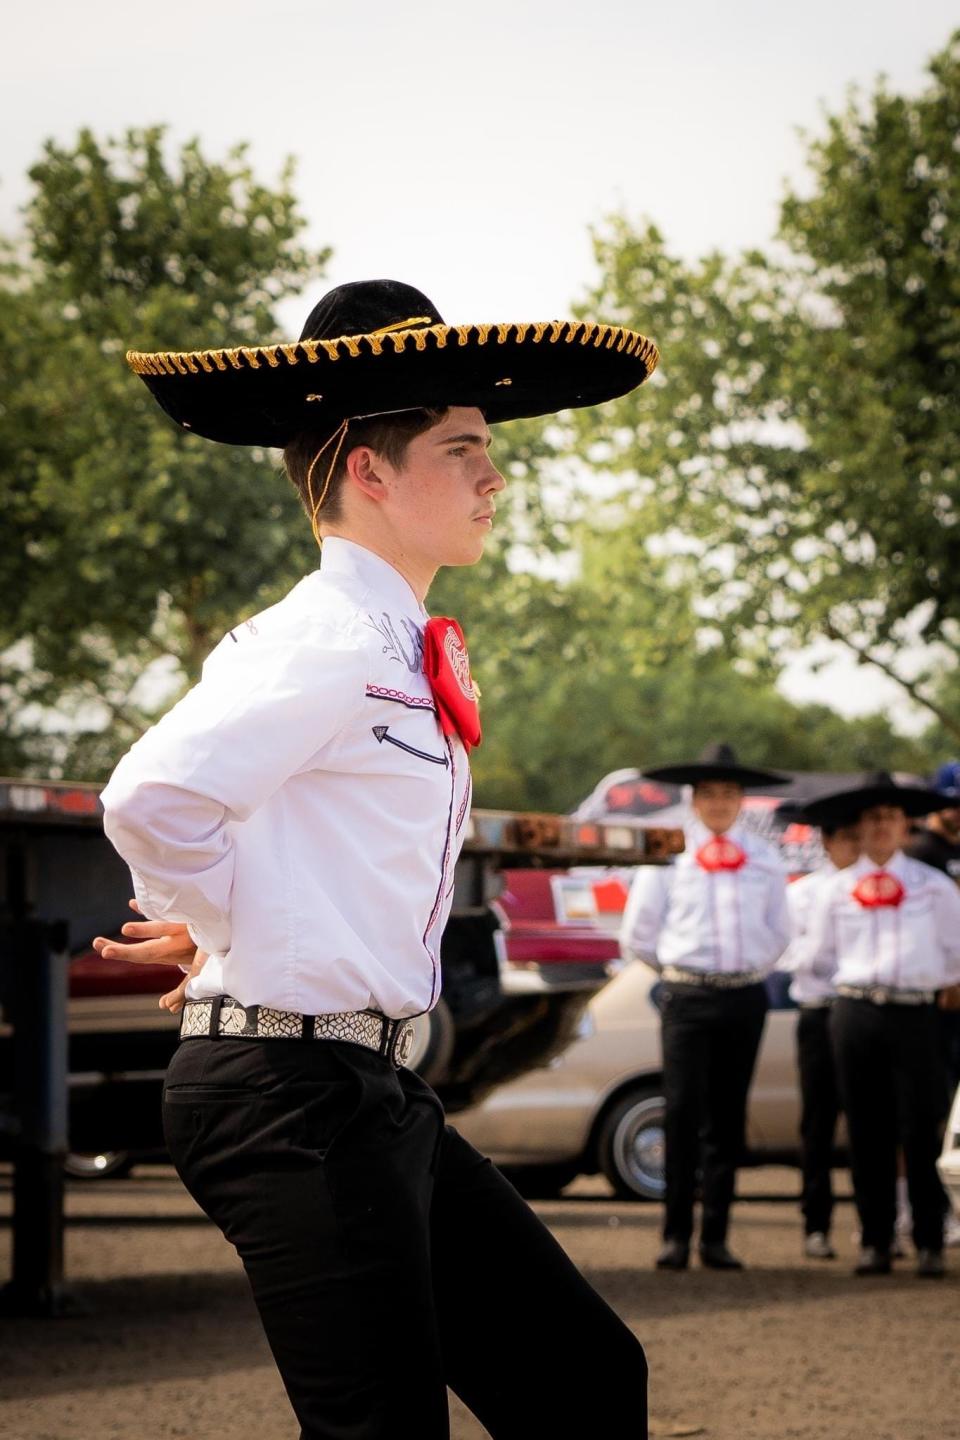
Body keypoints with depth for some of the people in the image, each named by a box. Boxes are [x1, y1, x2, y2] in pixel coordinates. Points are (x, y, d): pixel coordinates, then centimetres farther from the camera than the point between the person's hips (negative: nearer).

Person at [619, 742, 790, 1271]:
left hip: (745, 997, 2)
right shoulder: (668, 853, 3)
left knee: (728, 1119, 5)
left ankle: (715, 1237, 8)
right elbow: (638, 934, 8)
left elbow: (778, 930, 20)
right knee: (682, 1113, -7)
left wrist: (750, 969, 13)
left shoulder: (763, 857, 10)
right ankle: (677, 1236, -3)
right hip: (687, 995, -2)